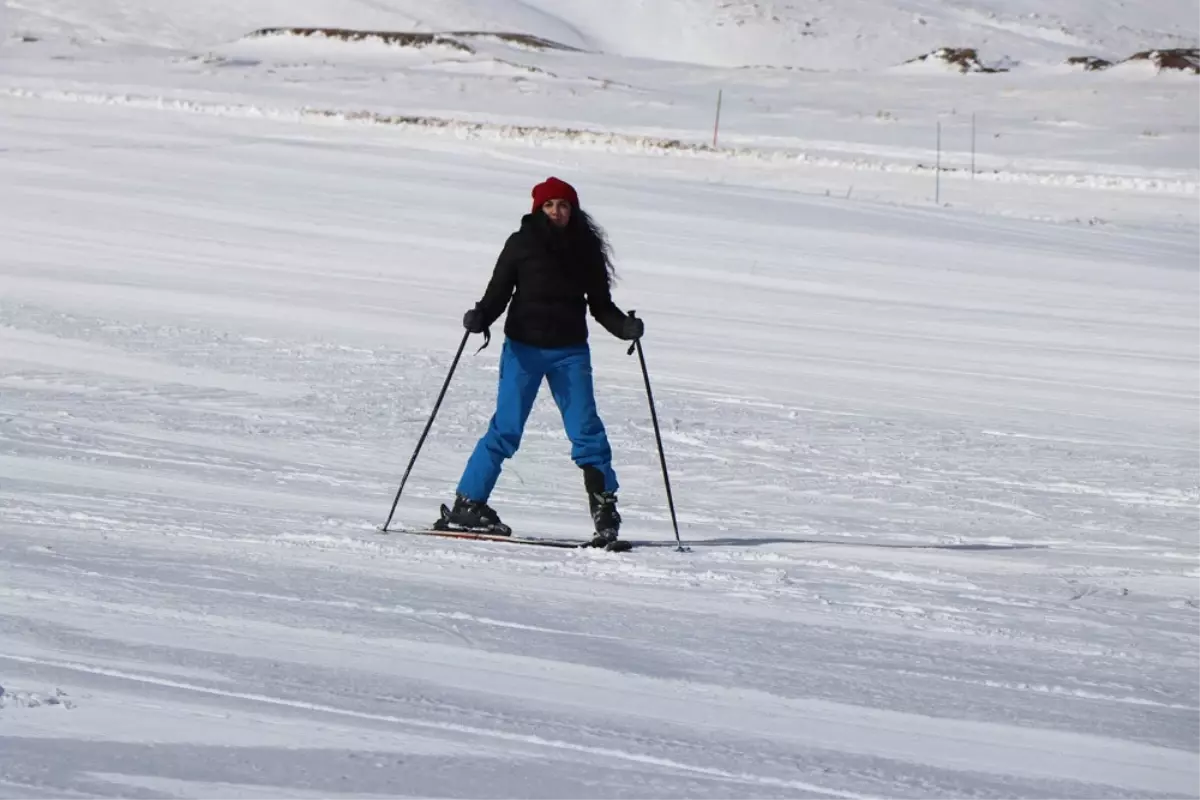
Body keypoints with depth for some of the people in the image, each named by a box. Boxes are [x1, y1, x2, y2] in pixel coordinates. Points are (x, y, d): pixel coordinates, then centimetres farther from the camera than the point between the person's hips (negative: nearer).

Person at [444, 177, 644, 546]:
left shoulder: (586, 250, 6)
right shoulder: (521, 244, 0)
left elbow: (601, 305, 10)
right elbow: (498, 292, -1)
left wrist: (625, 326, -8)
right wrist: (480, 317, -21)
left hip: (570, 352, 2)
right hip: (524, 348, -2)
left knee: (586, 429, -6)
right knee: (506, 429, -6)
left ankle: (605, 508, 1)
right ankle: (467, 505, 1)